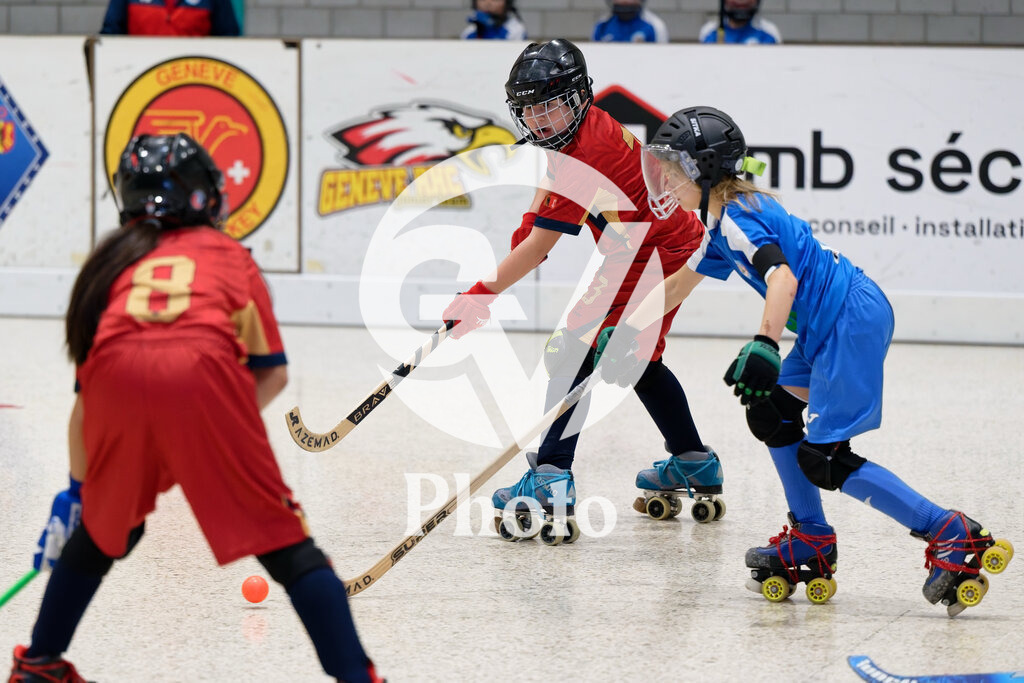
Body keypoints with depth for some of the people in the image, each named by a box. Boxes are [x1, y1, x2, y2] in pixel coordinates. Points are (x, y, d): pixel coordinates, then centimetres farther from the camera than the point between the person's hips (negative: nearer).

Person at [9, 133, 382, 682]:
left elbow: (84, 384, 34)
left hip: (117, 373, 3)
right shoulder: (229, 255, 30)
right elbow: (272, 373, 19)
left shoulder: (112, 260, 35)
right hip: (204, 370, -2)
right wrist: (229, 429, 34)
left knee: (103, 529, 29)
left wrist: (79, 484, 41)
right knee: (284, 540, 5)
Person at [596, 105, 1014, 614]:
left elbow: (783, 276, -31)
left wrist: (764, 346, -43)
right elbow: (678, 284, 31)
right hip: (828, 325, 10)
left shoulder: (739, 217, -14)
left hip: (852, 321, -10)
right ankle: (811, 543, 23)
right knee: (771, 412, 18)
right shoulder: (725, 221, 18)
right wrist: (626, 333, 31)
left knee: (825, 461, -10)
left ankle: (955, 537, -11)